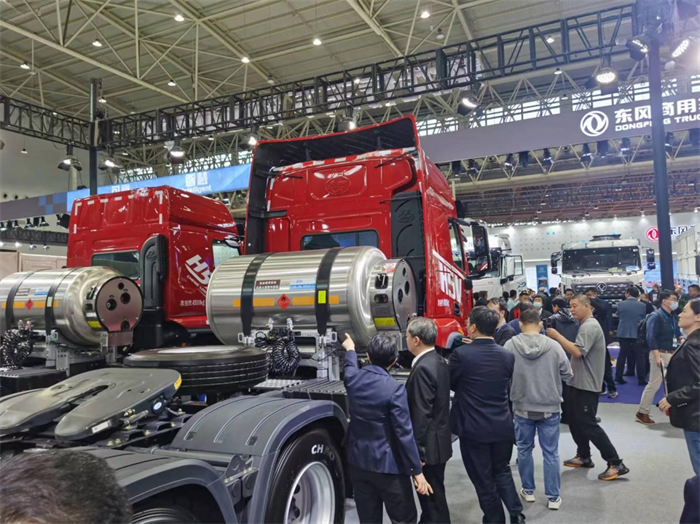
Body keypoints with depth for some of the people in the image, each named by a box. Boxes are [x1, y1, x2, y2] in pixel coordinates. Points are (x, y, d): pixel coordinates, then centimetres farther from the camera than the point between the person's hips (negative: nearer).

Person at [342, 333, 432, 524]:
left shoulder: (353, 378, -4)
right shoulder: (394, 389, -21)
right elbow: (404, 433, -19)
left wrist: (350, 349, 43)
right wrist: (417, 471, -11)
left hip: (358, 462, 6)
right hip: (388, 465, -6)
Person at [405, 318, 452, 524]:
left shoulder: (423, 369, -24)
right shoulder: (439, 361, 5)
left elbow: (421, 414, -24)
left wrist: (417, 450, -18)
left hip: (429, 445, -9)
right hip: (439, 440, 9)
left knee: (432, 496, 4)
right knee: (433, 493, 21)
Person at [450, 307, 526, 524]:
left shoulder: (461, 354, -16)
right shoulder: (508, 355, -3)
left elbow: (451, 384, -1)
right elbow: (508, 387, 11)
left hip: (474, 427, -4)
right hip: (503, 426, 5)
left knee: (483, 479, 10)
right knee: (502, 471, 24)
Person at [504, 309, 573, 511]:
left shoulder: (510, 345, -13)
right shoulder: (554, 346, -13)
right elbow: (568, 376, -3)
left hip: (522, 408, 0)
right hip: (550, 408, 0)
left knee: (524, 450, 18)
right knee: (551, 453, 12)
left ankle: (528, 491, 30)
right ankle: (553, 497, 21)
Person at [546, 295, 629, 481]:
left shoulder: (589, 326, -18)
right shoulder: (586, 325, 17)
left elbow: (577, 351, -29)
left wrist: (557, 336, -23)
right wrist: (559, 339, 6)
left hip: (586, 384, -11)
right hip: (580, 382, 11)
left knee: (588, 424, -7)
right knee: (574, 420, 16)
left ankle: (616, 463, -1)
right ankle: (584, 457, 27)